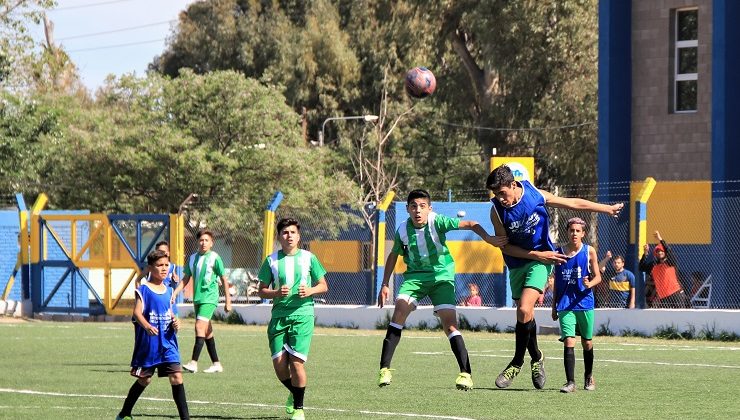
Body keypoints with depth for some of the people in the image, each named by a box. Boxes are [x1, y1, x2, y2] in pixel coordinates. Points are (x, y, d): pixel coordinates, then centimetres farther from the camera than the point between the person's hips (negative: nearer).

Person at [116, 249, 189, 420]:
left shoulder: (168, 291, 11)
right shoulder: (143, 290, -7)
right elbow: (137, 312, -18)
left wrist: (175, 321, 0)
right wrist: (147, 326, -35)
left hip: (168, 342, 4)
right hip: (147, 343, -4)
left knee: (176, 376, -8)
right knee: (144, 380, 5)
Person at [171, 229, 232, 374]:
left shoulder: (214, 258, -6)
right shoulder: (193, 258, 10)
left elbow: (224, 280, -2)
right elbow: (186, 279, 15)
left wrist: (228, 301, -2)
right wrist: (174, 294, 4)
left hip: (209, 298, -7)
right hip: (197, 299, 7)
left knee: (200, 326, -18)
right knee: (207, 332, 10)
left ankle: (194, 363, -23)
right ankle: (216, 364, 18)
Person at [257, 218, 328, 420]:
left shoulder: (308, 258, 5)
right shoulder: (272, 260, 7)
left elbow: (323, 286, 11)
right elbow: (262, 291, 9)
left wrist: (310, 291, -10)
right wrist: (277, 293, -12)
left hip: (303, 314, -2)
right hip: (279, 316, 2)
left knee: (296, 361, -12)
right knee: (279, 363, -4)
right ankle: (294, 392, 27)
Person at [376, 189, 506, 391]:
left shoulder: (437, 221, -17)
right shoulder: (403, 230, -7)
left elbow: (470, 224, -13)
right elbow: (393, 256, 11)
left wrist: (488, 238, -29)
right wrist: (385, 285, 10)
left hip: (441, 276, -2)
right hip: (415, 276, 2)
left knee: (449, 323, -15)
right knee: (400, 308, -21)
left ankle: (465, 373, -10)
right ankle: (384, 369, -18)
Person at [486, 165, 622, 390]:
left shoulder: (536, 194, -15)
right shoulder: (496, 210, -14)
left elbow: (575, 203, -2)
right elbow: (504, 246, -7)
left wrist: (608, 208, 6)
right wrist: (536, 254, -16)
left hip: (541, 260, -3)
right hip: (517, 263, 3)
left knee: (524, 310, -19)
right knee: (524, 315, 8)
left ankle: (518, 362, -6)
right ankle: (536, 358, 31)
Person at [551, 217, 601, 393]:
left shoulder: (589, 251, 0)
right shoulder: (559, 252, 5)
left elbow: (598, 276, 2)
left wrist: (589, 284, -21)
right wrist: (554, 306, 14)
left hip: (585, 302, 0)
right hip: (565, 304, 0)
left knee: (587, 342, 11)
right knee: (568, 342, -12)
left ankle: (589, 377, 32)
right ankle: (570, 382, -13)